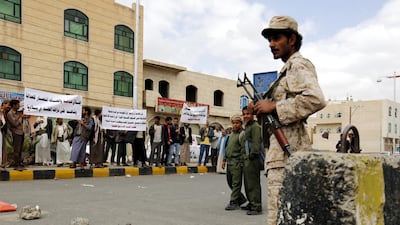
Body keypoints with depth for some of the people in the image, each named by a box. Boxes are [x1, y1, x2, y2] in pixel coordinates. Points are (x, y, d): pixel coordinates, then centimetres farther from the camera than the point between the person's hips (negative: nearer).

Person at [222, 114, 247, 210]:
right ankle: (241, 198, 25)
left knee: (236, 183, -4)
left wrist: (241, 163, -18)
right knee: (230, 182, 13)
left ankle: (233, 203, 1)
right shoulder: (232, 133, 18)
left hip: (237, 162, -9)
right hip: (229, 162, 9)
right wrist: (224, 159, 20)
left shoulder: (242, 134, -8)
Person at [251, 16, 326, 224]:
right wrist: (263, 110, 11)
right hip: (283, 149, 10)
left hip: (287, 150, -10)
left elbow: (315, 99, -25)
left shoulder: (299, 65, -6)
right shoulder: (288, 69, 23)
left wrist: (274, 107, -18)